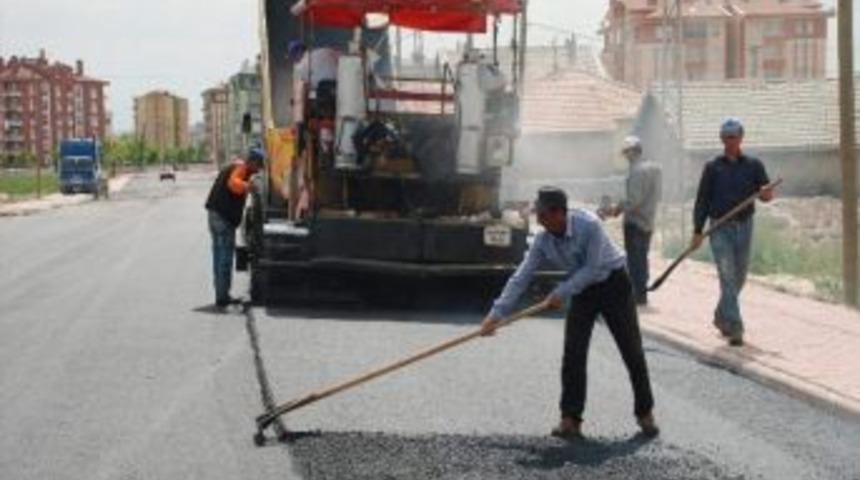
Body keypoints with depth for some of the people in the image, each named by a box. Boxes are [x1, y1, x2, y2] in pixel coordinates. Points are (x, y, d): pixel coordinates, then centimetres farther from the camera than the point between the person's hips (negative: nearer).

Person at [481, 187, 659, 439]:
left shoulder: (588, 225, -30)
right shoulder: (543, 241, -15)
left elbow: (592, 269, -25)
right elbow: (520, 278, -13)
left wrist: (561, 293, -23)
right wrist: (496, 314, -18)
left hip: (613, 283, -4)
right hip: (583, 289, 4)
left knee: (632, 352, 0)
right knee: (573, 354, -7)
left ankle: (645, 413, 15)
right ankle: (570, 419, -2)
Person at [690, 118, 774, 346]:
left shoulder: (753, 165, 6)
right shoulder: (713, 167, 2)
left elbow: (766, 193, 4)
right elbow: (702, 200, 2)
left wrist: (766, 193, -21)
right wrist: (697, 231, -4)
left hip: (744, 226, 3)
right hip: (720, 228, -3)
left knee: (739, 277, 12)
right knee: (728, 277, -11)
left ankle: (721, 317, 33)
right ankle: (735, 328, -14)